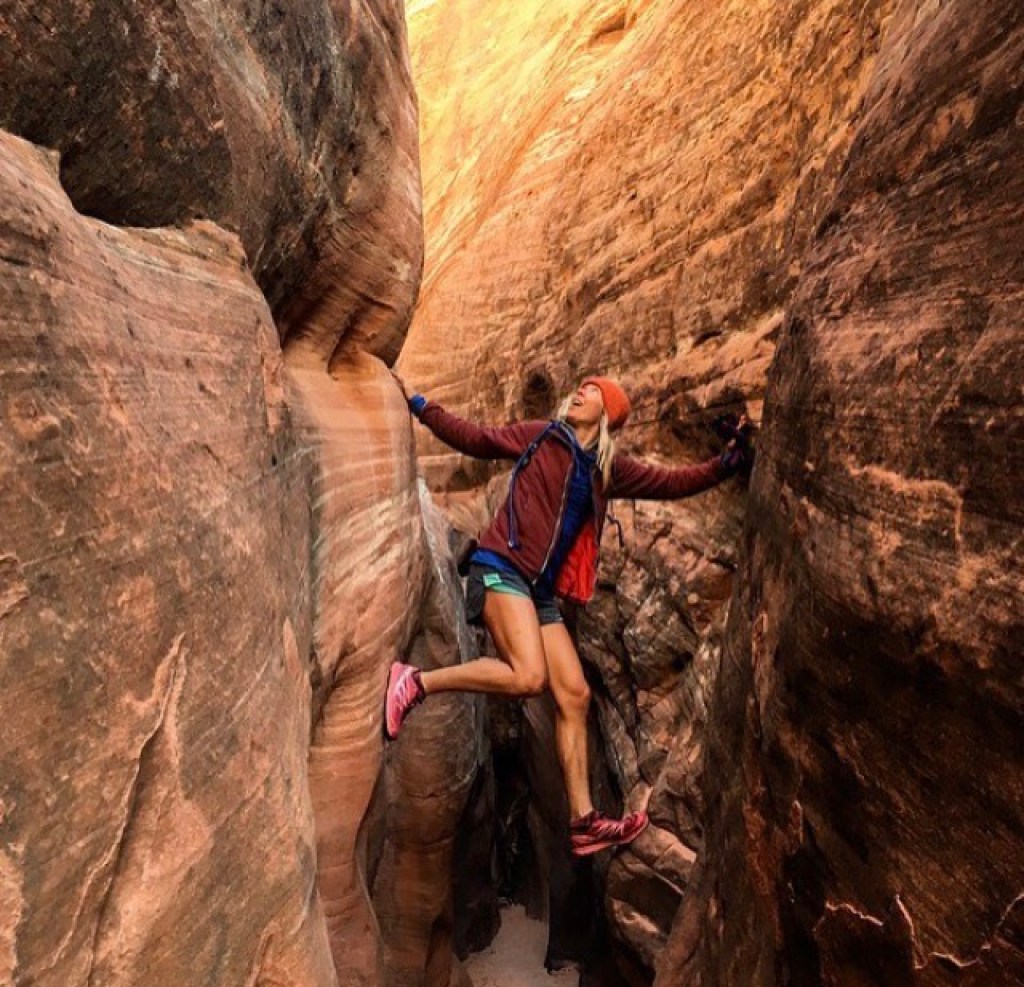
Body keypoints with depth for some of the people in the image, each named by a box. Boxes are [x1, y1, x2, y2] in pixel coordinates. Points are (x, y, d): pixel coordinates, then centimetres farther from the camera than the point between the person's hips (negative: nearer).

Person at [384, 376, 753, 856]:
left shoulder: (611, 469, 16)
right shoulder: (541, 436, 7)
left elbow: (671, 482, 19)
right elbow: (474, 438, 11)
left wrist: (726, 463, 13)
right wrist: (419, 405, 10)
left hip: (541, 590, 6)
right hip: (501, 568, -5)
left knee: (574, 695, 0)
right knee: (529, 677, -27)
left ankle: (584, 822, 6)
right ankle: (416, 681, -13)